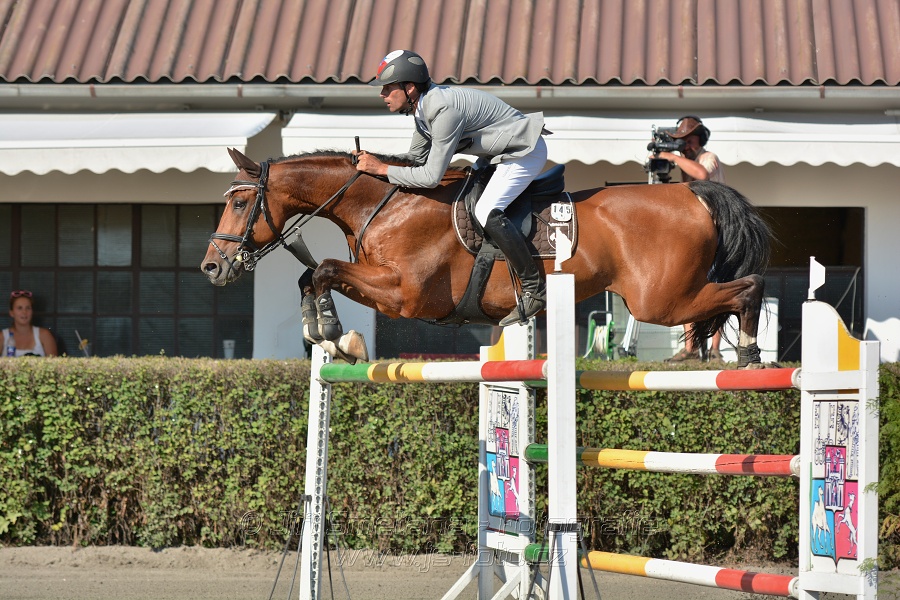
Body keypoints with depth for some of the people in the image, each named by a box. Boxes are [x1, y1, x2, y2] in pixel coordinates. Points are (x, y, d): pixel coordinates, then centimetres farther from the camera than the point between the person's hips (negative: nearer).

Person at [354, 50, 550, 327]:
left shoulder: (445, 111, -31)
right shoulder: (424, 107, 0)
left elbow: (431, 176, -29)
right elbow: (416, 158, 12)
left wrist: (382, 169, -23)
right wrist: (372, 158, -1)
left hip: (526, 152, -11)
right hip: (499, 152, 11)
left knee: (486, 212, -23)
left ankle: (535, 289, -16)